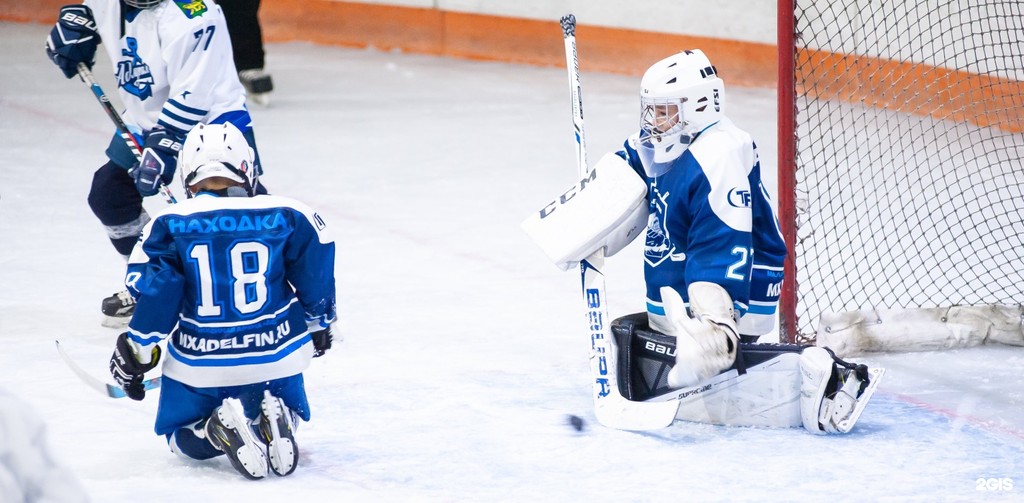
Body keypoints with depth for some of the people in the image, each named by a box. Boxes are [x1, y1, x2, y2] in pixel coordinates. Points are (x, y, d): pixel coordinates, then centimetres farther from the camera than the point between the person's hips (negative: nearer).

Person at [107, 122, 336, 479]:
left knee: (183, 438, 25)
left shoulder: (168, 226, -8)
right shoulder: (287, 216, -6)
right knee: (287, 411, 31)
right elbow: (316, 274, -1)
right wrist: (319, 323, 18)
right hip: (275, 355, 1)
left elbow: (153, 292, -12)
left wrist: (136, 353, 0)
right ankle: (275, 421, -8)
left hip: (197, 365, -1)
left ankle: (219, 431, -12)